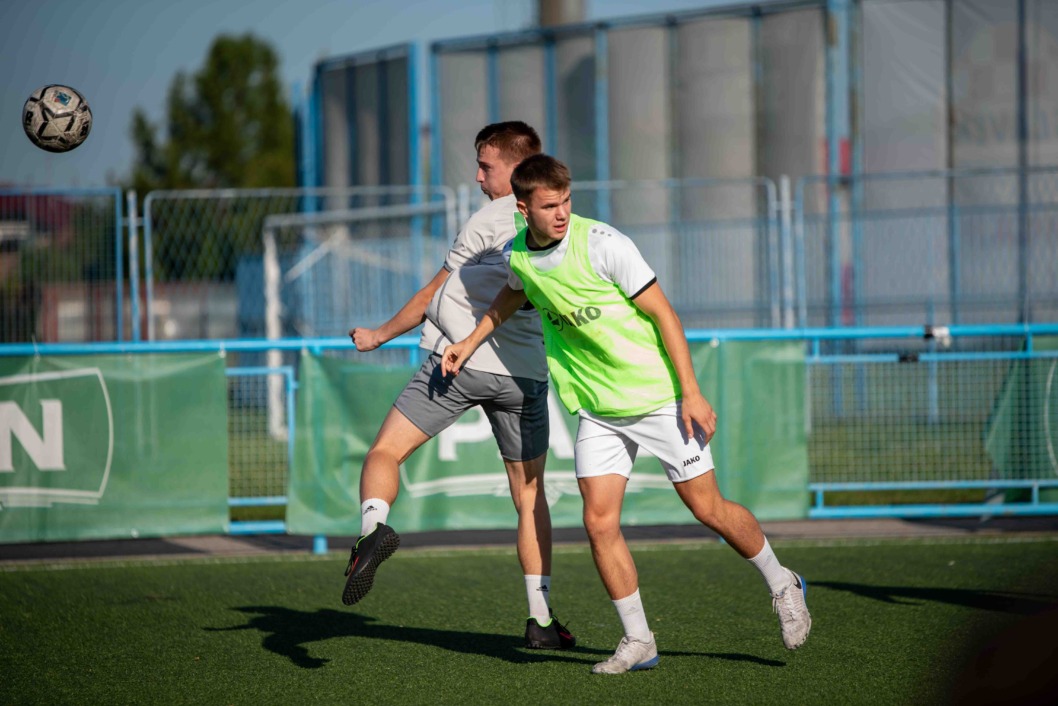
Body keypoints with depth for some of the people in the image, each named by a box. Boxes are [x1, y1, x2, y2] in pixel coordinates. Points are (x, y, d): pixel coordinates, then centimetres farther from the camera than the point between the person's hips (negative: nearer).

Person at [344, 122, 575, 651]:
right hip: (526, 372, 5)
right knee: (530, 495, 13)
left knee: (384, 453, 0)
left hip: (460, 359, -4)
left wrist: (380, 335, 15)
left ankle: (375, 527, -30)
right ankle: (541, 619, 11)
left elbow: (433, 295, 3)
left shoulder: (489, 220, -2)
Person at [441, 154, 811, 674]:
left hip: (657, 394, -5)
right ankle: (637, 642, 5)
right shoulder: (518, 255, -2)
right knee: (599, 521, -6)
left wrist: (691, 394, -16)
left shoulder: (601, 244, -19)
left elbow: (662, 313, -14)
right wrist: (471, 341, 22)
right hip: (596, 408, 5)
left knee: (707, 508, 0)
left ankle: (781, 585, 24)